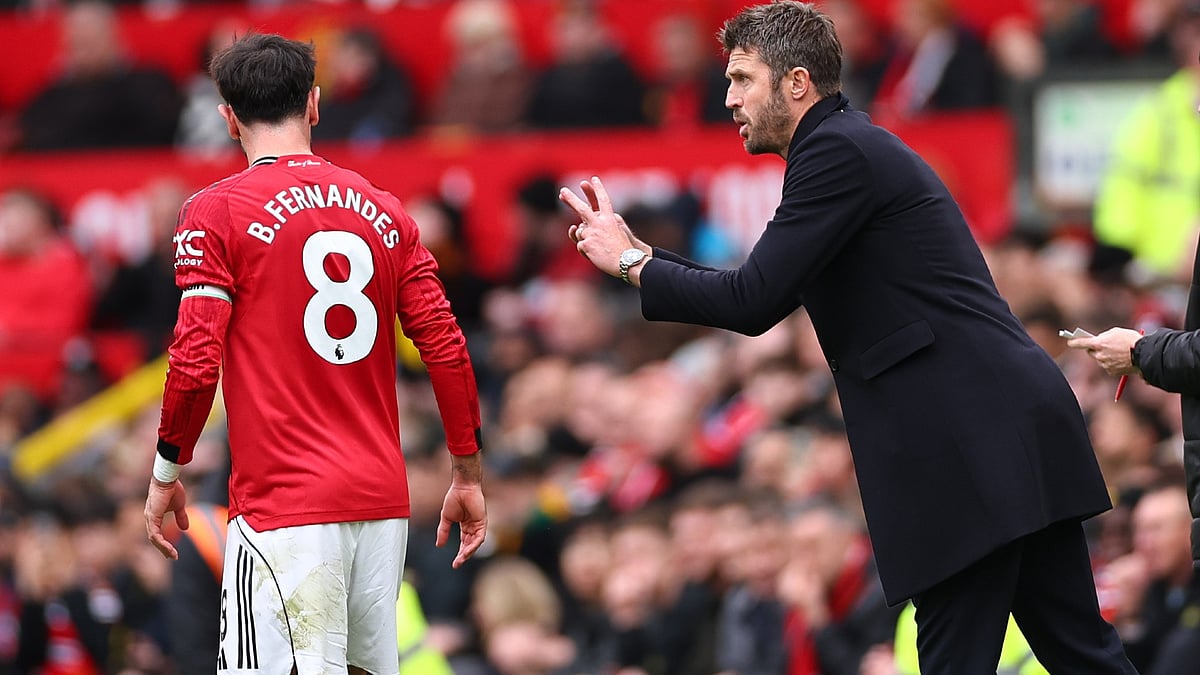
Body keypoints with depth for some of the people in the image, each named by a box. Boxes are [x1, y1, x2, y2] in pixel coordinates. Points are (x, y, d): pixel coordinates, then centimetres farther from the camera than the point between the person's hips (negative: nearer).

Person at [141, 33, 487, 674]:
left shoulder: (216, 212, -4)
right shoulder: (383, 211, 11)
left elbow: (196, 364, -10)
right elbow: (448, 350, 8)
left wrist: (166, 474, 3)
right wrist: (467, 476, 16)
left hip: (285, 508, -6)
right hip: (383, 501, 6)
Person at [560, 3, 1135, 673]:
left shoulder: (838, 152, -9)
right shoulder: (861, 146, 23)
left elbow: (754, 303, -13)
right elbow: (767, 294, 28)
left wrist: (632, 264, 1)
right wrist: (639, 250, 23)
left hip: (968, 442, -10)